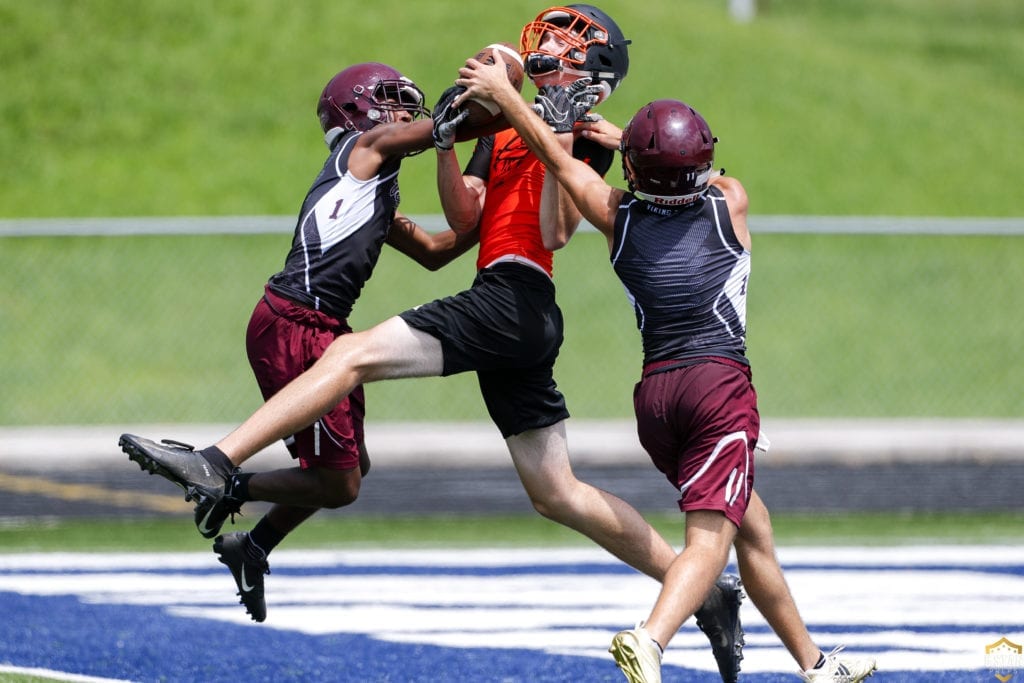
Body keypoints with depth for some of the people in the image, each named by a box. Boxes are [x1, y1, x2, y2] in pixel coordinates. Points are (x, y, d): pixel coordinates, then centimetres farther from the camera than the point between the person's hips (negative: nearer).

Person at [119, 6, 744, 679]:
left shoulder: (591, 135, 1)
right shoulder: (506, 126, 24)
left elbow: (560, 229, -9)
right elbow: (465, 217, 19)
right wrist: (446, 143, 8)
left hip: (512, 296, -9)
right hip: (529, 321, 9)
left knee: (352, 354, -14)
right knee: (556, 492, 12)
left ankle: (215, 464, -20)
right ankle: (706, 588, 15)